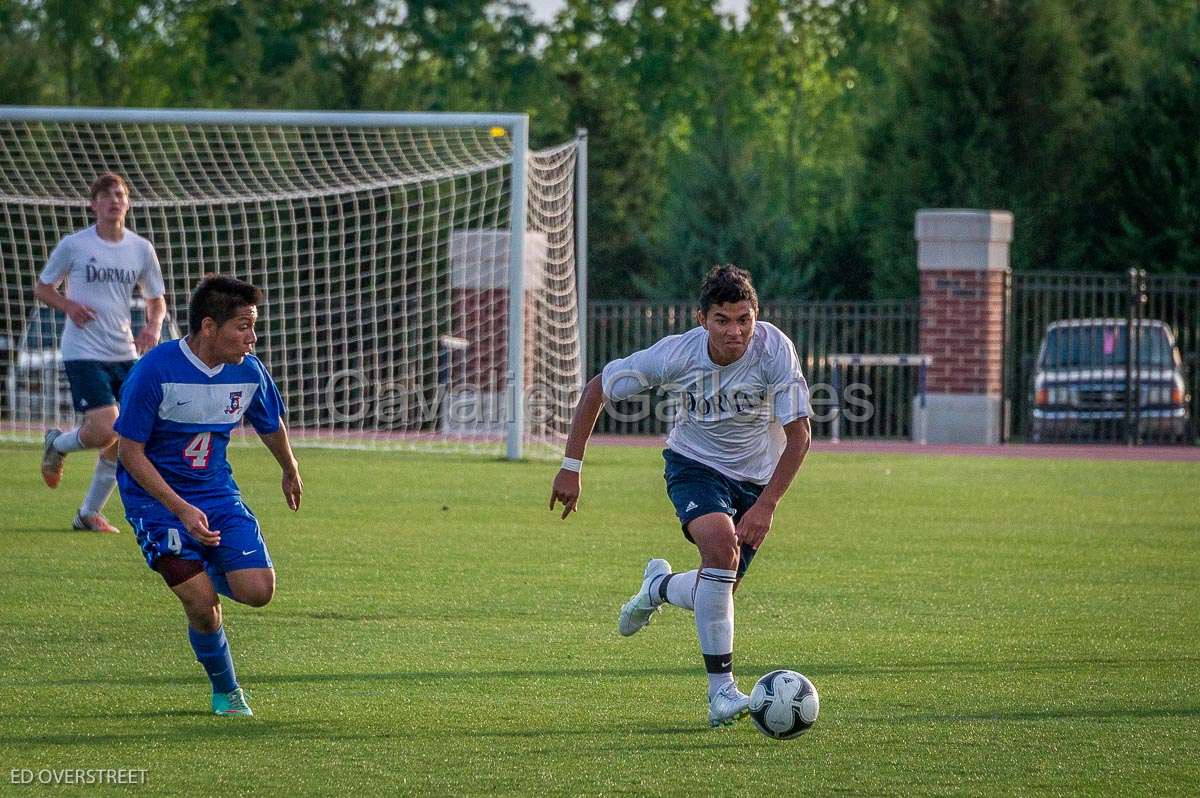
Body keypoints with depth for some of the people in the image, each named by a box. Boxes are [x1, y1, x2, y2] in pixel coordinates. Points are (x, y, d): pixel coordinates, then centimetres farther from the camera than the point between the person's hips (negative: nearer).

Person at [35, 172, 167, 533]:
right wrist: (68, 305, -13)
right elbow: (41, 287, 7)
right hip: (83, 352, -5)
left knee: (123, 440, 3)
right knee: (105, 431, -18)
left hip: (124, 354, 5)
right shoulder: (73, 245, -3)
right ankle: (58, 445, 15)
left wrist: (154, 324, -5)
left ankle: (89, 513, 17)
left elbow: (157, 300, 17)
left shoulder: (141, 249, 7)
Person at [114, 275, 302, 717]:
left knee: (257, 591, -12)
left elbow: (272, 426, 17)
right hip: (155, 498, -4)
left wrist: (290, 470, 34)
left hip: (216, 493, 4)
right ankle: (225, 690, 13)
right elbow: (129, 451, -18)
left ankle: (205, 571, 23)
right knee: (202, 606, -14)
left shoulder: (248, 372, -5)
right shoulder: (155, 372, -21)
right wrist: (182, 511, -24)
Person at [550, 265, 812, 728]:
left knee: (718, 593, 1)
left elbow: (799, 433, -20)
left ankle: (659, 587, 41)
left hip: (756, 476, 2)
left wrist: (766, 505, -26)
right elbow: (597, 389, -10)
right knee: (720, 542, -32)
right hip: (694, 464, -2)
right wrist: (571, 467, -11)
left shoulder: (774, 349, -26)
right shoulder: (675, 356, -24)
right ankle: (721, 690, -27)